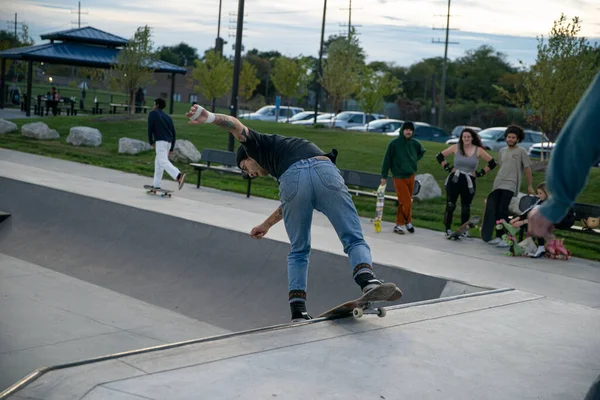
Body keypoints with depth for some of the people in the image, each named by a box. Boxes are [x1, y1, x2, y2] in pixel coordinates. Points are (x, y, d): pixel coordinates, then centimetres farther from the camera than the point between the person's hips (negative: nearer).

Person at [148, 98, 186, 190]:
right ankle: (156, 184, 16)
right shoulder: (167, 117, 24)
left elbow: (150, 127, -2)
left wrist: (151, 141, 9)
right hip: (169, 142, 7)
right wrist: (171, 149, 21)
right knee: (158, 161, 17)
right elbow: (173, 132, 20)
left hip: (160, 141, -7)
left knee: (163, 161, -19)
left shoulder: (153, 113, 8)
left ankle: (179, 176, -40)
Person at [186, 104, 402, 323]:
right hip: (326, 173, 3)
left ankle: (298, 312, 12)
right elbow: (288, 204, 55)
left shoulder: (261, 145, 33)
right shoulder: (290, 149, 47)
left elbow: (236, 125, 13)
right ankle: (369, 281, -26)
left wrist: (210, 117, -4)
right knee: (354, 240, 1)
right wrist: (266, 225, 67)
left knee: (298, 251, 15)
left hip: (293, 180, -3)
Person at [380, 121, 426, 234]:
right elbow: (387, 160, -6)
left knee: (406, 202, 8)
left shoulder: (415, 143, 2)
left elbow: (422, 151, 24)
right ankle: (408, 222, 10)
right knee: (406, 202, -9)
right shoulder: (394, 143, -10)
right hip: (399, 177, -5)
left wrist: (414, 161, 10)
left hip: (411, 176, 5)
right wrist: (384, 176, -4)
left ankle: (400, 224, 18)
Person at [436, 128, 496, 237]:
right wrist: (447, 167, 2)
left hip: (469, 182, 1)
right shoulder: (456, 147, 1)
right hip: (454, 180, 0)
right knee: (450, 205, -3)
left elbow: (492, 163, 5)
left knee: (466, 208, 6)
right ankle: (448, 229, 7)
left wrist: (480, 173, 2)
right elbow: (440, 156, 9)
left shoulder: (478, 150, 0)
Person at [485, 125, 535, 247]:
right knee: (495, 210, 4)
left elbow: (527, 169, 2)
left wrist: (530, 186, 1)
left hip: (509, 186, -6)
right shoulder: (502, 150, 17)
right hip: (497, 184, 6)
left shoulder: (521, 151, 1)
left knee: (503, 210, -16)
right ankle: (498, 237, 12)